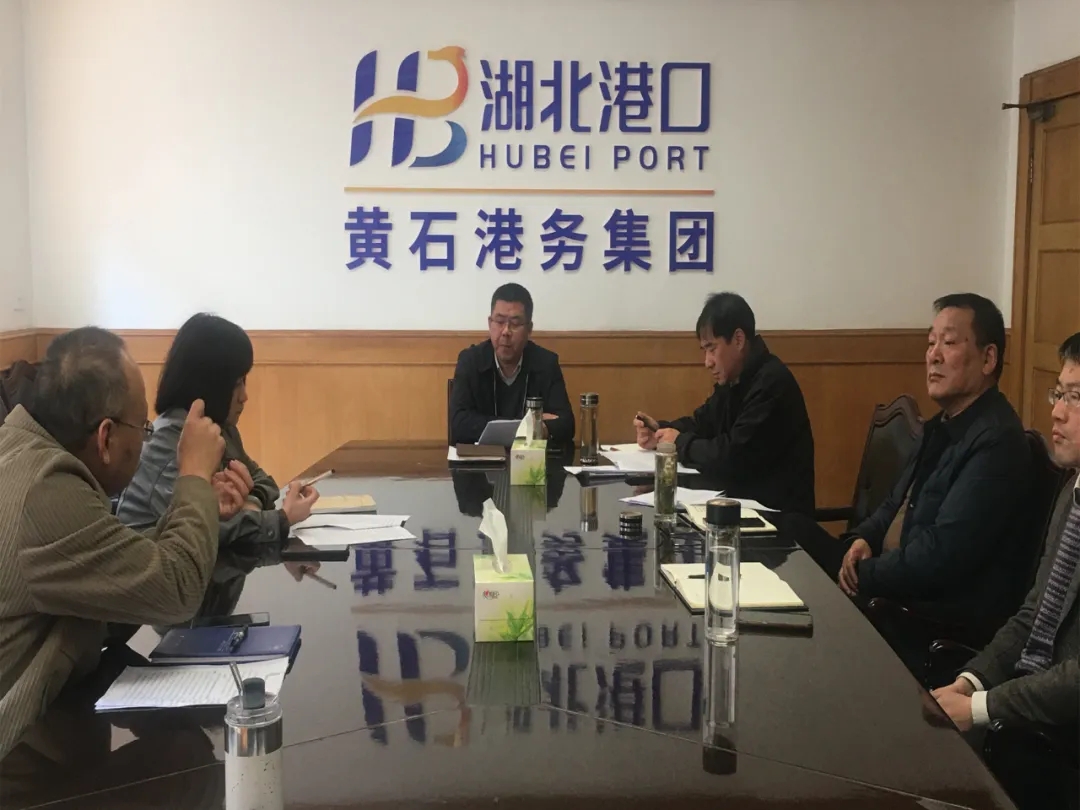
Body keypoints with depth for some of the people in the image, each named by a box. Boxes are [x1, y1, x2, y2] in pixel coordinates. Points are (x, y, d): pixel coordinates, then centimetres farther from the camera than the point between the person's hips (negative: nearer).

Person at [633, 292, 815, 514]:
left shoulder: (772, 382, -22)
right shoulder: (732, 379, 9)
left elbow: (733, 456, -26)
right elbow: (702, 423, 19)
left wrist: (681, 443, -10)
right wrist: (660, 431, -1)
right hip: (745, 500, 8)